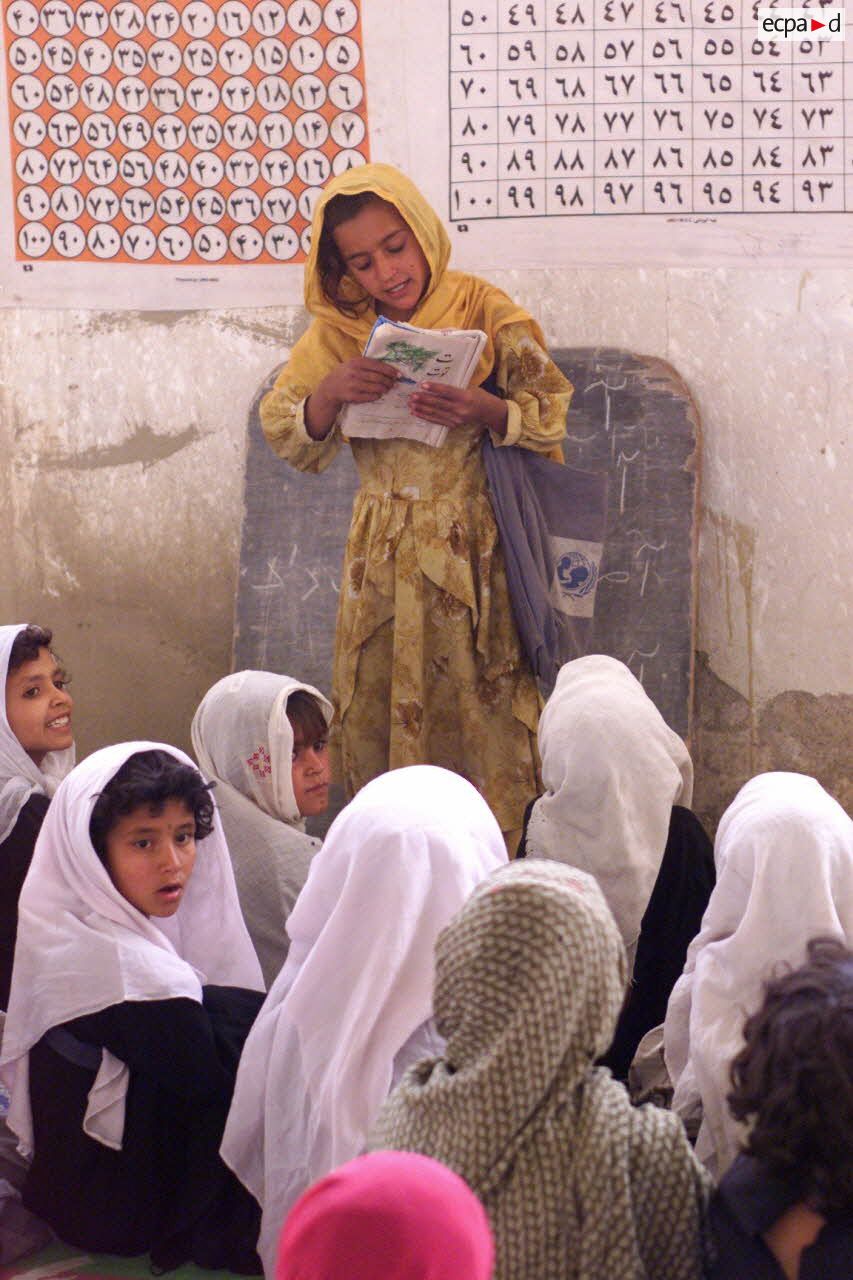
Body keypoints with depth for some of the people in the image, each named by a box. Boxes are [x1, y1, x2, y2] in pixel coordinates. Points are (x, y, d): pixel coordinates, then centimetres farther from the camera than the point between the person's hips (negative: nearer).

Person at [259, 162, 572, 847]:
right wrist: (331, 394, -15)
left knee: (482, 707, -3)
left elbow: (551, 415, -3)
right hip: (382, 551, 3)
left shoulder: (484, 310, -4)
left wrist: (483, 410, -23)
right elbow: (289, 440, 6)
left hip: (472, 549, -3)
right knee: (374, 713, 4)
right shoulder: (339, 331, 5)